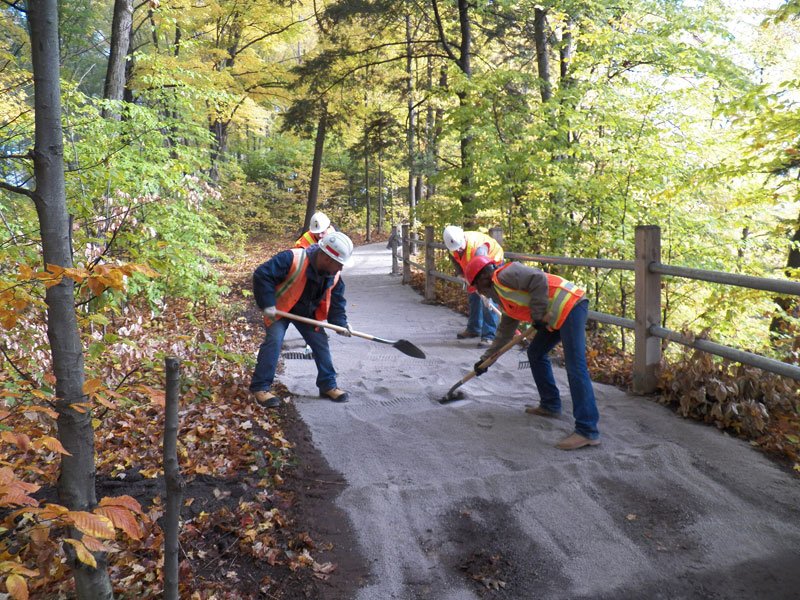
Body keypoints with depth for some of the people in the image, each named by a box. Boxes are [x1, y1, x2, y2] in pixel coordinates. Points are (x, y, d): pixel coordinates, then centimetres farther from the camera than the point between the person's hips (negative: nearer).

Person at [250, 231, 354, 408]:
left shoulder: (333, 275, -11)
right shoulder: (292, 259, -33)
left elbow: (336, 299, 2)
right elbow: (262, 275, -32)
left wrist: (340, 323, -10)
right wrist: (267, 304, -31)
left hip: (308, 313, 6)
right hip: (280, 309, -6)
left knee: (321, 343, 1)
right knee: (274, 341, -20)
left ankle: (328, 386, 15)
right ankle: (260, 387, -8)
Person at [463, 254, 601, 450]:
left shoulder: (504, 275, -6)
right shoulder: (505, 300, 24)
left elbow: (539, 280, -18)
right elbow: (504, 332, 30)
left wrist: (537, 315, -11)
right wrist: (485, 359, 33)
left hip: (571, 305, -11)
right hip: (557, 316, 11)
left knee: (575, 368, -15)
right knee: (535, 353, 19)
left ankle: (588, 432, -16)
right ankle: (550, 405, 28)